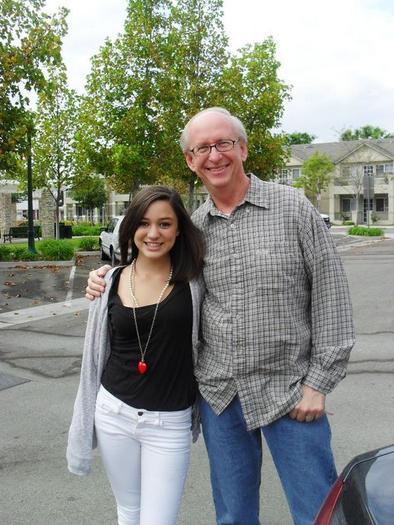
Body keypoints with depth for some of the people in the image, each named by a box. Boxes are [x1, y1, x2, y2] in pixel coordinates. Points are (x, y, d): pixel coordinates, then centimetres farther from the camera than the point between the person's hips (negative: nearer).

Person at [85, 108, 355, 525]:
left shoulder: (293, 208, -6)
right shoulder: (191, 227, 4)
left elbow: (329, 294, -6)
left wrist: (318, 382, -9)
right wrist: (108, 279, 4)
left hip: (289, 391, -3)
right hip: (218, 392, 3)